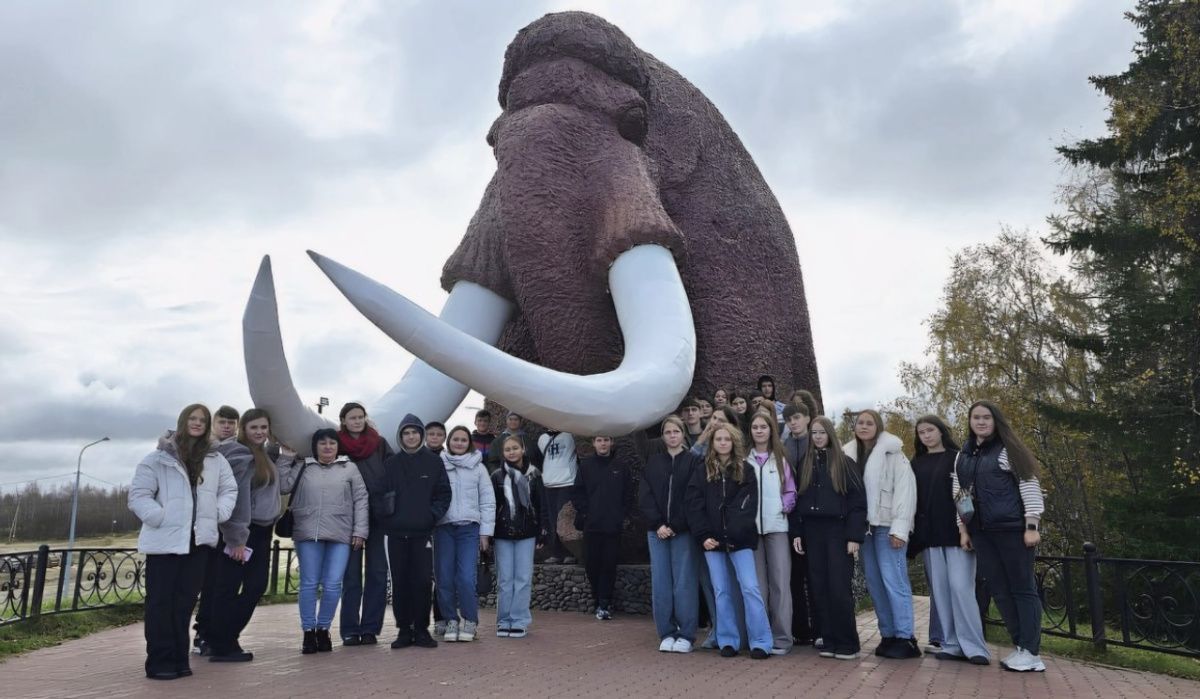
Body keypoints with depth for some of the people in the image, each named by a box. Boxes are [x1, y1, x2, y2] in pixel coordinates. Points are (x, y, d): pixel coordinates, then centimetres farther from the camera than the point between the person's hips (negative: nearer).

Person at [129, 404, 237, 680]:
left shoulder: (215, 459, 8)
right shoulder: (158, 458, -4)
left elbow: (229, 489, 15)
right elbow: (138, 496, -6)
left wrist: (219, 513, 0)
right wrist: (161, 518, -15)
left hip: (199, 540, 4)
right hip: (165, 540, -4)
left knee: (185, 601, 10)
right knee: (160, 601, 1)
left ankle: (179, 658, 20)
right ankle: (160, 662, 8)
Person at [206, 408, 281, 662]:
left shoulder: (263, 456, 14)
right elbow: (237, 498, -19)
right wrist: (237, 538, -19)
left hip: (261, 531, 9)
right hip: (243, 532, -9)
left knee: (257, 587, 11)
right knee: (228, 589, 0)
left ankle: (225, 640, 21)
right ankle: (221, 646, 9)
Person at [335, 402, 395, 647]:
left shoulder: (380, 444, 6)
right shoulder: (337, 445, 3)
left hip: (378, 516, 2)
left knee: (377, 572, 3)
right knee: (351, 573, 4)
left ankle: (370, 628, 12)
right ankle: (350, 630, 12)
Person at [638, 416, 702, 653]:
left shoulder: (694, 461, 1)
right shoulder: (652, 462, 10)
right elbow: (644, 497, 5)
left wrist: (675, 526, -10)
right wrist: (657, 525, -7)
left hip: (683, 531, -3)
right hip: (657, 530, 3)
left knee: (684, 583, -2)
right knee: (660, 583, 5)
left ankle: (686, 635, 9)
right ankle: (666, 634, 15)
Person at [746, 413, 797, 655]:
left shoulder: (780, 459, 9)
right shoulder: (745, 460, 6)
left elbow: (791, 491, 10)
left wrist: (784, 506, -7)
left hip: (777, 526, 0)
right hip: (752, 527, 0)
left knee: (780, 582, -2)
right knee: (757, 583, 4)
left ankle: (782, 637, 4)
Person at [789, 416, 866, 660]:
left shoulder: (845, 463, 0)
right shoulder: (804, 464, 11)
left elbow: (858, 501, -4)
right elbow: (796, 500, 10)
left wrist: (854, 537, -11)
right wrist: (796, 533, 2)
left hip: (838, 531, -4)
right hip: (812, 532, 4)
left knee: (840, 589, -5)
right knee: (819, 588, 5)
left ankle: (847, 643, 6)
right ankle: (829, 640, 14)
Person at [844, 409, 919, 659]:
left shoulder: (892, 452, -3)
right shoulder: (850, 455, 12)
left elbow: (905, 489, -9)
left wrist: (899, 528, -16)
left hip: (887, 525, -5)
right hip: (864, 526, 5)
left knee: (893, 580, -7)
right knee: (874, 582, 8)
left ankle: (905, 638, -1)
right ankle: (888, 635, 16)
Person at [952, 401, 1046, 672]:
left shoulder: (1007, 450, -3)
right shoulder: (963, 456, 12)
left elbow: (1030, 486, -7)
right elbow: (958, 494, 14)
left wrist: (1032, 526, -12)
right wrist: (963, 529, 9)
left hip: (1012, 528, -6)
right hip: (981, 532, 6)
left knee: (1022, 588, -1)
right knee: (999, 589, 7)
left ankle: (1031, 652, 2)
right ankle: (1019, 647, 15)